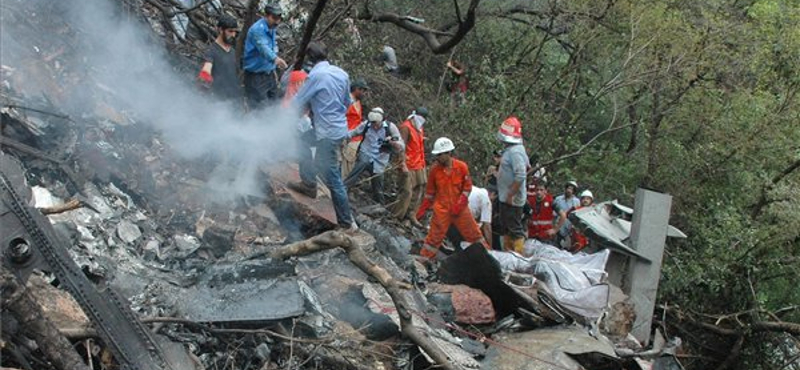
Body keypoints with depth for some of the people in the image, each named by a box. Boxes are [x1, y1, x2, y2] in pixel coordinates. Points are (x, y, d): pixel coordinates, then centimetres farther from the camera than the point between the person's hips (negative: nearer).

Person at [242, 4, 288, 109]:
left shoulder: (271, 29, 8)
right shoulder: (257, 29, -21)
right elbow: (263, 48, -40)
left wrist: (273, 69, 16)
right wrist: (275, 59, -58)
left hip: (269, 74, 9)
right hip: (255, 76, -9)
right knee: (259, 109, -10)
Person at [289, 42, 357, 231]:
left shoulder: (316, 75, -16)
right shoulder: (342, 73, 5)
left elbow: (297, 103, -8)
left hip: (327, 134, -9)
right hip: (341, 129, 9)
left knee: (333, 178, -3)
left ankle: (347, 223, 2)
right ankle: (309, 184, 38)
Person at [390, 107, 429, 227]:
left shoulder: (420, 129, 17)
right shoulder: (406, 127, -11)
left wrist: (422, 163, 18)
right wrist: (403, 164, -22)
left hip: (419, 166, 9)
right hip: (408, 167, -9)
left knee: (418, 191, 8)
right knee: (406, 192, -9)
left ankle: (411, 215, 16)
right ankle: (396, 216, 1)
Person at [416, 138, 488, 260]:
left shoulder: (462, 167, -9)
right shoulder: (434, 169, -6)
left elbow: (467, 187, -1)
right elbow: (430, 191, 4)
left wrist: (460, 204, -11)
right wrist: (423, 209, 4)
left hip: (460, 208, 1)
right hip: (442, 209, 0)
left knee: (473, 232, 10)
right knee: (435, 235, -1)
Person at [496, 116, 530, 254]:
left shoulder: (515, 151, -21)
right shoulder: (511, 149, 11)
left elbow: (520, 176, -28)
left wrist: (511, 195, -24)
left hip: (511, 199, -11)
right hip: (506, 197, 11)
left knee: (515, 228, -4)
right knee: (507, 227, 20)